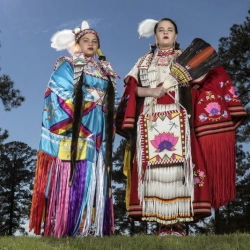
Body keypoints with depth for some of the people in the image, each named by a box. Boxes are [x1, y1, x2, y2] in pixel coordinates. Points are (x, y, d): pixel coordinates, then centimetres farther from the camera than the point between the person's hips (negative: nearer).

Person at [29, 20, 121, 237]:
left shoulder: (106, 71, 21)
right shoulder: (67, 66, 4)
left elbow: (113, 101, 19)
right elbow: (59, 97, -7)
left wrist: (110, 126, 5)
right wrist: (69, 123, -15)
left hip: (98, 133, 6)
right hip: (73, 129, -6)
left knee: (94, 180, 3)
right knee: (70, 178, -9)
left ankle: (91, 228, 7)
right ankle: (62, 227, -6)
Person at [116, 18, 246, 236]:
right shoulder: (144, 61, 22)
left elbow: (200, 78, 5)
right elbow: (132, 87, 9)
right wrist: (150, 91, -8)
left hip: (177, 120, -1)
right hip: (150, 120, 2)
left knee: (178, 166, -11)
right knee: (154, 168, -8)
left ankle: (179, 223, -9)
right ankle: (163, 225, -4)